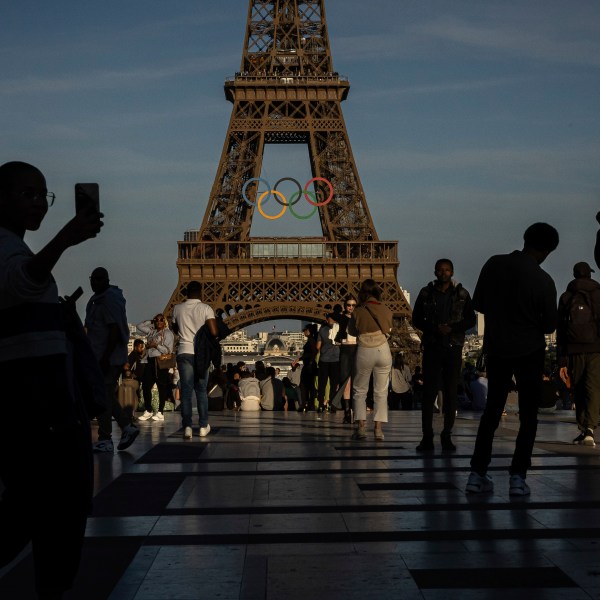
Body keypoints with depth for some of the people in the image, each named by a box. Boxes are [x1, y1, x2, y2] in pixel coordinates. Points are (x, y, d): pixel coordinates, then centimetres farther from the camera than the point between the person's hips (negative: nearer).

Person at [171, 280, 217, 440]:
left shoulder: (177, 308, 2)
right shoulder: (206, 309, -7)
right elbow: (214, 332, -14)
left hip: (184, 352, 1)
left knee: (185, 391, 1)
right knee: (201, 391, 11)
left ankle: (187, 426, -8)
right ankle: (203, 426, 14)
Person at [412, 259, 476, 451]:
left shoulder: (462, 294, 5)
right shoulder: (426, 293, 5)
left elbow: (470, 320, 5)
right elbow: (416, 319, 6)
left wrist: (452, 328, -12)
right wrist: (434, 328, -12)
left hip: (453, 348, 0)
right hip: (432, 347, 0)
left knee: (451, 393, 1)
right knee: (428, 392, -5)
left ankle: (447, 436, 7)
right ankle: (427, 437, -2)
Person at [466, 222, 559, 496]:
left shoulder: (494, 264, -7)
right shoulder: (543, 281, -16)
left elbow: (478, 304, 3)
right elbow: (549, 325, -6)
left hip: (496, 349, 4)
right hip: (529, 352, -4)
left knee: (492, 410, 13)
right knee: (528, 415, 7)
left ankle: (478, 474, 11)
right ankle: (518, 476, 1)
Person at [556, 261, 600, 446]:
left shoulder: (565, 297, 10)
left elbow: (560, 330, 6)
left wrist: (562, 360, 7)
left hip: (574, 350, 1)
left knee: (579, 390, 10)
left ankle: (582, 429, 11)